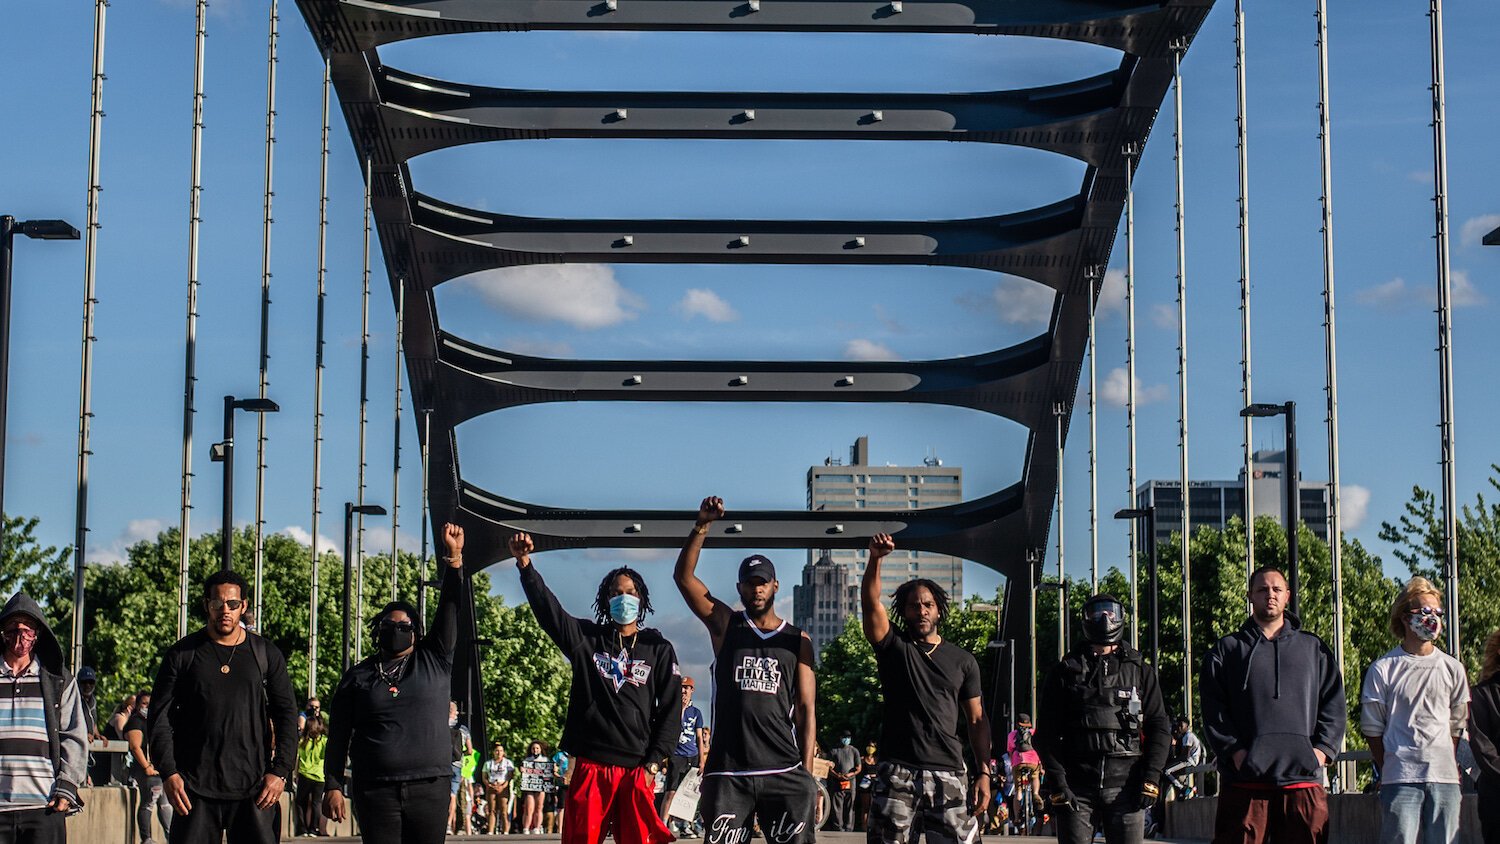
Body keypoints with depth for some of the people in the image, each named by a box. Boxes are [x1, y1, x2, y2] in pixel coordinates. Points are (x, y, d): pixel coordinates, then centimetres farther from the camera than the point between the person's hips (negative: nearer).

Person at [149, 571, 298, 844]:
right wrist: (168, 772, -6)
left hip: (253, 790, 0)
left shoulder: (266, 654, 9)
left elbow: (286, 714, 9)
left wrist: (280, 771, -1)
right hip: (196, 789, 0)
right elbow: (159, 716, 5)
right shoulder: (183, 654, 6)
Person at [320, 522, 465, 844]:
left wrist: (454, 557, -6)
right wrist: (333, 786, 1)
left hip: (430, 789, 1)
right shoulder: (357, 677, 11)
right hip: (375, 791, 0)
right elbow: (338, 737, 9)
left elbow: (449, 609, 4)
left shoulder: (434, 661, 11)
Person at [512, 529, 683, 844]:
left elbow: (671, 710, 5)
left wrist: (653, 762, -3)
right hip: (590, 766, 1)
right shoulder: (586, 638, 10)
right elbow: (546, 606, -2)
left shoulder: (659, 649, 8)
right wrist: (525, 565, -17)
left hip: (636, 769, 0)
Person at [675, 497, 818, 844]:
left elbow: (806, 709, 7)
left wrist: (807, 775, -1)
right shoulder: (725, 625, 10)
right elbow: (683, 576, -1)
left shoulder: (797, 641, 10)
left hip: (784, 772, 0)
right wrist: (702, 526, -12)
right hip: (728, 772, 0)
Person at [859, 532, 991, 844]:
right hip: (897, 772, -1)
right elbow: (870, 602, -10)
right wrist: (875, 559, -27)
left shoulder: (963, 661, 13)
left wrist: (984, 773, 2)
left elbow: (976, 720, 12)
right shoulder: (893, 645, 8)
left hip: (948, 774, 1)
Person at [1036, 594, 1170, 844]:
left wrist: (1151, 777, -3)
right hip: (1076, 787, 0)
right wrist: (1057, 783, -5)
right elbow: (1048, 733, 6)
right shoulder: (1065, 672, 10)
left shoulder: (1140, 671, 13)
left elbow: (1160, 727, 9)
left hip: (1125, 785, 0)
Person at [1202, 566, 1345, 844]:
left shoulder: (1313, 648, 20)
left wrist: (1323, 748, -2)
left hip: (1303, 778, 1)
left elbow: (1333, 704, 14)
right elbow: (1212, 709, 5)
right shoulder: (1227, 649, 14)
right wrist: (1233, 750, -10)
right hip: (1244, 780, -1)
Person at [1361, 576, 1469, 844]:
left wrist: (1448, 764, 8)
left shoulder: (1452, 668, 12)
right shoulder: (1383, 668, 1)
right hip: (1400, 780, -3)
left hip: (1445, 779, 3)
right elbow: (1372, 728, 4)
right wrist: (1389, 770, 2)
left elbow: (1457, 725, 16)